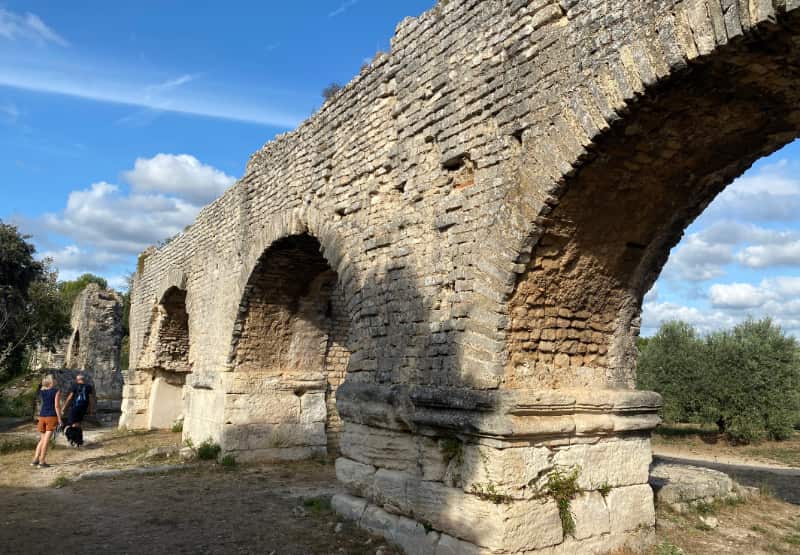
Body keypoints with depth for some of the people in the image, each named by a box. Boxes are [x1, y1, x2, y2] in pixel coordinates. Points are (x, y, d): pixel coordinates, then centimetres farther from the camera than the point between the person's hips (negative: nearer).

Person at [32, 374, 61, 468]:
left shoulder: (42, 391, 8)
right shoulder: (56, 391, -7)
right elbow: (56, 406, -11)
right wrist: (59, 419, -6)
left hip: (42, 416, 5)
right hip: (52, 416, -5)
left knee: (42, 439, 17)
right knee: (46, 440, -4)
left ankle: (35, 460, 15)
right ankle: (42, 462, -2)